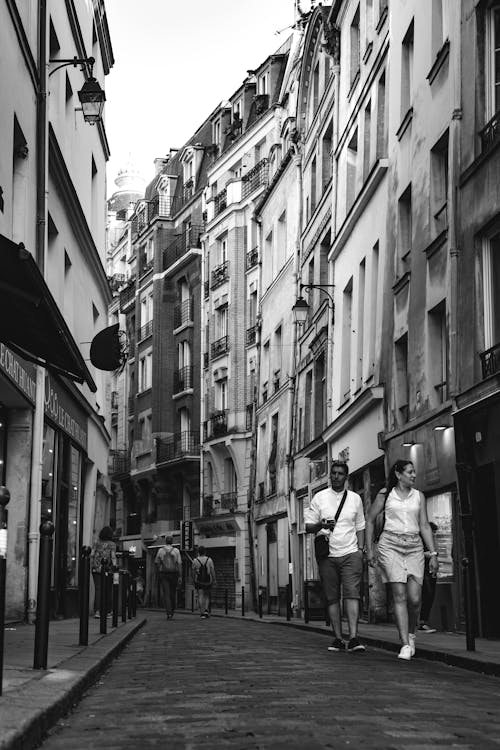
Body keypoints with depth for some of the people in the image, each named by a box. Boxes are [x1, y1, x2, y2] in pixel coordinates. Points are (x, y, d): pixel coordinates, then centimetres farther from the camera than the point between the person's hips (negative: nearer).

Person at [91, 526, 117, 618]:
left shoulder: (97, 543, 8)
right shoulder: (112, 544, 0)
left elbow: (92, 555, 5)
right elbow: (113, 557, -10)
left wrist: (91, 566, 10)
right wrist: (114, 566, -12)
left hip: (96, 569, 2)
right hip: (107, 569, -2)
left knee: (98, 589, -1)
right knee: (108, 590, 8)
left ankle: (97, 611, -13)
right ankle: (107, 611, 12)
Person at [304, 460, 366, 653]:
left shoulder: (355, 498, 12)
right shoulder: (319, 498, 7)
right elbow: (308, 526, 5)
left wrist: (360, 548, 5)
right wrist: (320, 525, -16)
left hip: (350, 553, 0)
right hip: (327, 555, 0)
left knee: (352, 594, -14)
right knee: (332, 598, 1)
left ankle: (353, 638, -21)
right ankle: (338, 638, 5)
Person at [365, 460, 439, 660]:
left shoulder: (418, 496, 13)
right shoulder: (385, 494, 7)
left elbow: (424, 526, 12)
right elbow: (370, 520, 12)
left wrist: (433, 553, 4)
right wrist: (369, 550, 7)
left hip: (414, 547, 2)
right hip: (390, 545, -2)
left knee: (415, 598, -8)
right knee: (400, 595, -13)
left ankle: (411, 633, 21)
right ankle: (405, 644, -12)